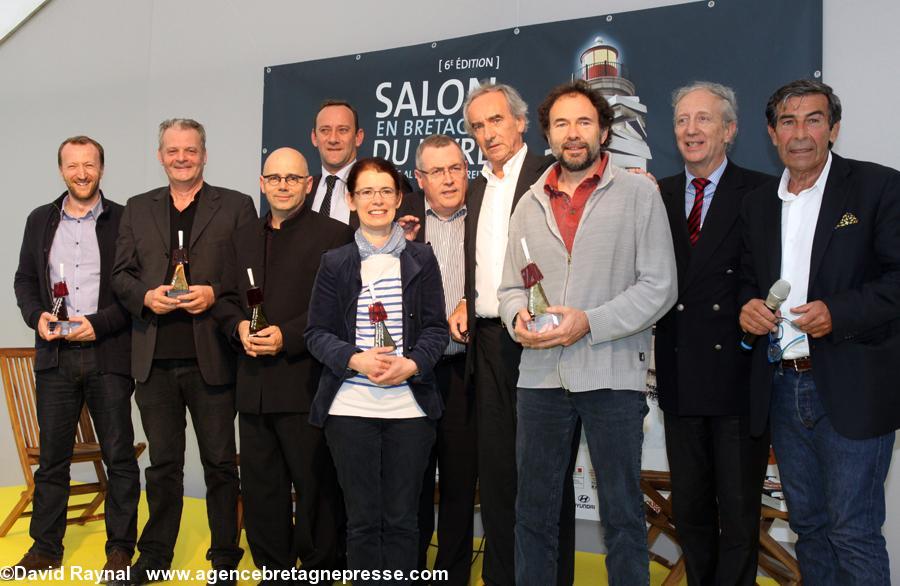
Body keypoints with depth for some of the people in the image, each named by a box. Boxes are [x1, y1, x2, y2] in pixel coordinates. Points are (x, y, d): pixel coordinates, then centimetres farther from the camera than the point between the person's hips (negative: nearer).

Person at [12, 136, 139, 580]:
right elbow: (25, 280, 14)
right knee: (52, 455, 9)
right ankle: (46, 547, 21)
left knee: (119, 455, 3)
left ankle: (120, 547, 14)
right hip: (55, 356, 3)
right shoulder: (40, 221, 12)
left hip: (109, 355, -3)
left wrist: (99, 323, -13)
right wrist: (36, 316, -4)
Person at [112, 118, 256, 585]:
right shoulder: (138, 209, 13)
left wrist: (215, 294, -16)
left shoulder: (236, 207, 3)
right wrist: (146, 296, -9)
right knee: (163, 462, 13)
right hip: (155, 360, 3)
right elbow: (121, 275, 11)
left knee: (220, 461, 7)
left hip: (212, 358, -3)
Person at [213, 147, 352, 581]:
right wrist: (239, 326, -3)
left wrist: (287, 336, -18)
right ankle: (273, 568, 26)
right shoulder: (244, 237, 17)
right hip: (254, 385, 6)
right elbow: (227, 298, 18)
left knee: (315, 484, 1)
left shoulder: (333, 235, -3)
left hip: (305, 382, -6)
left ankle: (320, 568, 15)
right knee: (260, 485, 13)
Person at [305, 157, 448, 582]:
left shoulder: (421, 259, 7)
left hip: (410, 406, 0)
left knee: (401, 518, 6)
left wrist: (411, 364, -14)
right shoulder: (335, 263, 6)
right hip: (350, 406, 0)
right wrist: (355, 359, -15)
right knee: (362, 518, 6)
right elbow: (317, 332, 3)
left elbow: (436, 328, 5)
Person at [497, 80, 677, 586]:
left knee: (623, 513, 7)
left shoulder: (639, 193, -1)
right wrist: (518, 317, -7)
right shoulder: (530, 204, 13)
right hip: (541, 374, 4)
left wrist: (589, 323, -16)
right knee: (534, 510, 12)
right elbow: (511, 287, 16)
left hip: (613, 374, -4)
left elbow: (660, 286, -6)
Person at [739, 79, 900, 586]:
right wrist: (747, 304, 0)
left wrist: (839, 313, -21)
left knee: (853, 533, -1)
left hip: (851, 389, -5)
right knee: (808, 525, 16)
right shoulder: (759, 203, 13)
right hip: (782, 387, 6)